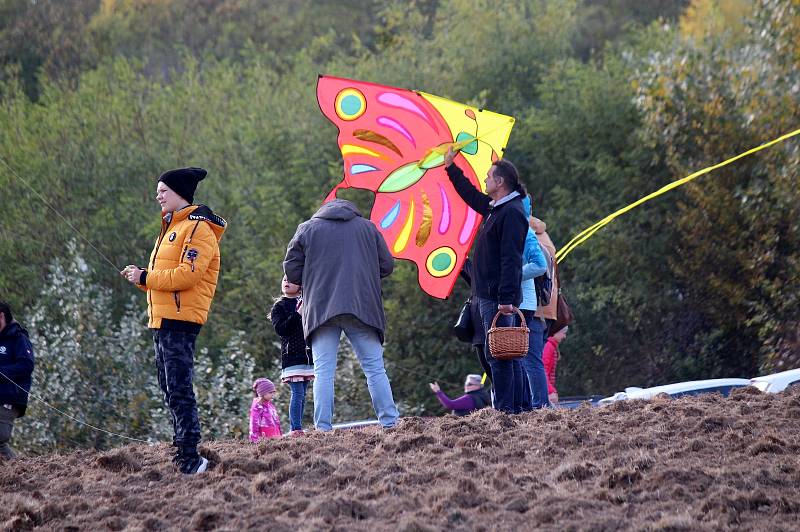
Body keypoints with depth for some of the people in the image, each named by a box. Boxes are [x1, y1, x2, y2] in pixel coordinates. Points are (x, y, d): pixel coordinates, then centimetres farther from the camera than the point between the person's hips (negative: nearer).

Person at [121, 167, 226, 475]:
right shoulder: (172, 227, 22)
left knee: (179, 389, -14)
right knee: (170, 389, 12)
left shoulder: (198, 229, -10)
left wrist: (145, 278, -15)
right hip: (163, 320, 11)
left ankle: (190, 457, -16)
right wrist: (141, 278, 6)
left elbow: (187, 275, -21)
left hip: (181, 319, -11)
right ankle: (182, 451, 17)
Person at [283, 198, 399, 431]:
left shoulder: (306, 229, 11)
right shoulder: (367, 227, 14)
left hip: (321, 308, -1)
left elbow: (291, 272, 7)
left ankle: (323, 428, -10)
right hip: (362, 307, 1)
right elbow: (387, 265, 12)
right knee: (375, 368, 4)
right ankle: (390, 423, -2)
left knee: (323, 371, -2)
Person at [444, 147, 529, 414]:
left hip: (497, 298, -10)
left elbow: (511, 260, -22)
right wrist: (451, 168, 41)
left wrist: (506, 299, -26)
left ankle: (505, 408, -13)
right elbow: (471, 195, 37)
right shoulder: (496, 208, 16)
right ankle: (515, 407, 13)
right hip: (489, 295, 10)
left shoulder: (512, 212, -15)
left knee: (497, 353, -12)